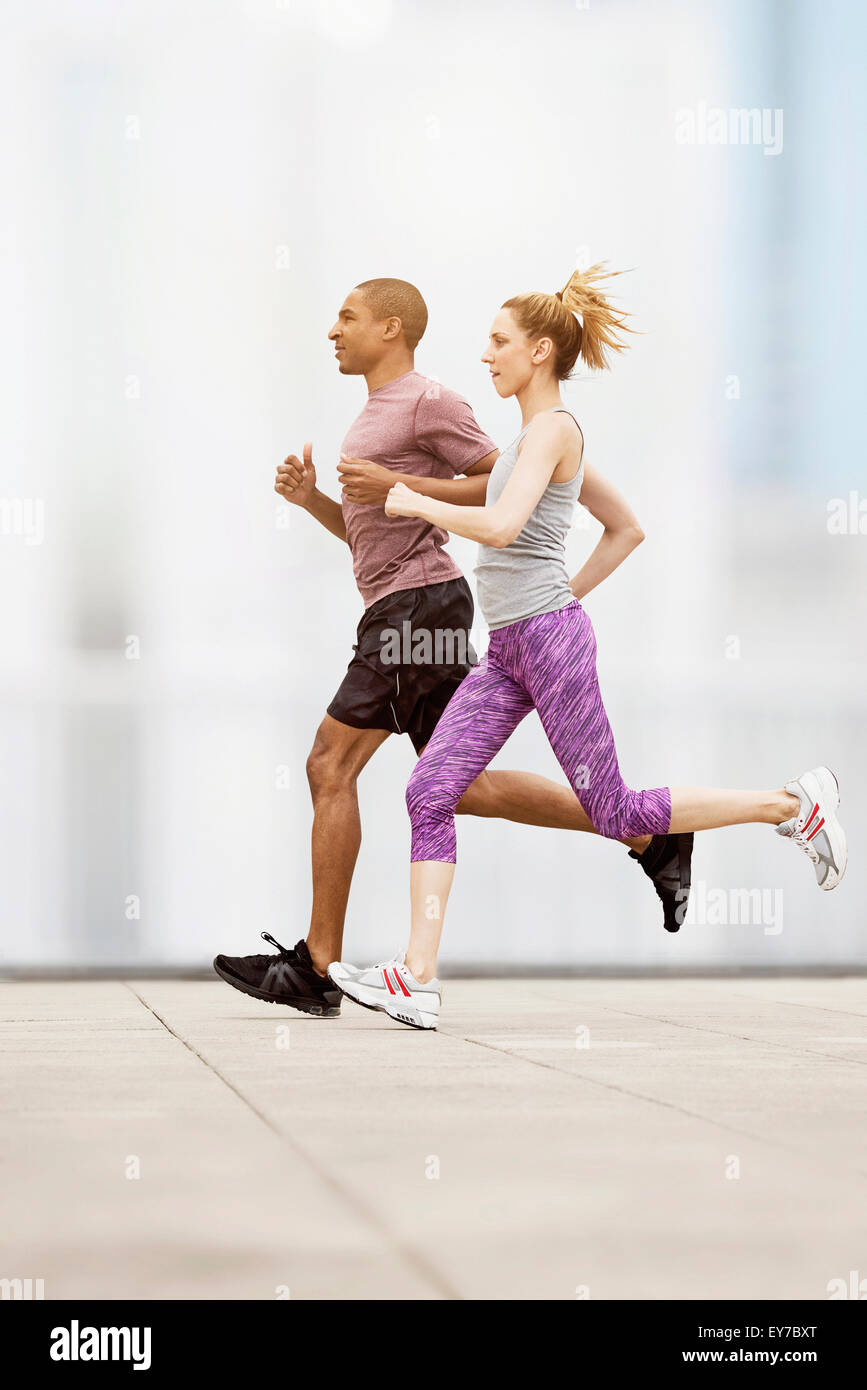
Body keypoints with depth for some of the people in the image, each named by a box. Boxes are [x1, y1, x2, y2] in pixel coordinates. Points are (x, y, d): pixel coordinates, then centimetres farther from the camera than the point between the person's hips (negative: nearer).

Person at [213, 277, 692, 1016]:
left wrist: (394, 487, -16)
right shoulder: (378, 415, 25)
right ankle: (653, 838, 10)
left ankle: (317, 968, -7)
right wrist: (311, 499, 11)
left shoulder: (430, 401, -6)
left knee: (331, 764, -9)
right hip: (398, 606, 10)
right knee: (461, 785, 8)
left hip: (419, 605, -10)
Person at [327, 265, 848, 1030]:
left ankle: (795, 804, 9)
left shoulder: (552, 428, -11)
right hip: (507, 651, 9)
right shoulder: (539, 432, 18)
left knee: (616, 813, -5)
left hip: (549, 635, -9)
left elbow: (501, 525, -25)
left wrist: (417, 503, -12)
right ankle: (418, 977, -10)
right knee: (431, 791, -5)